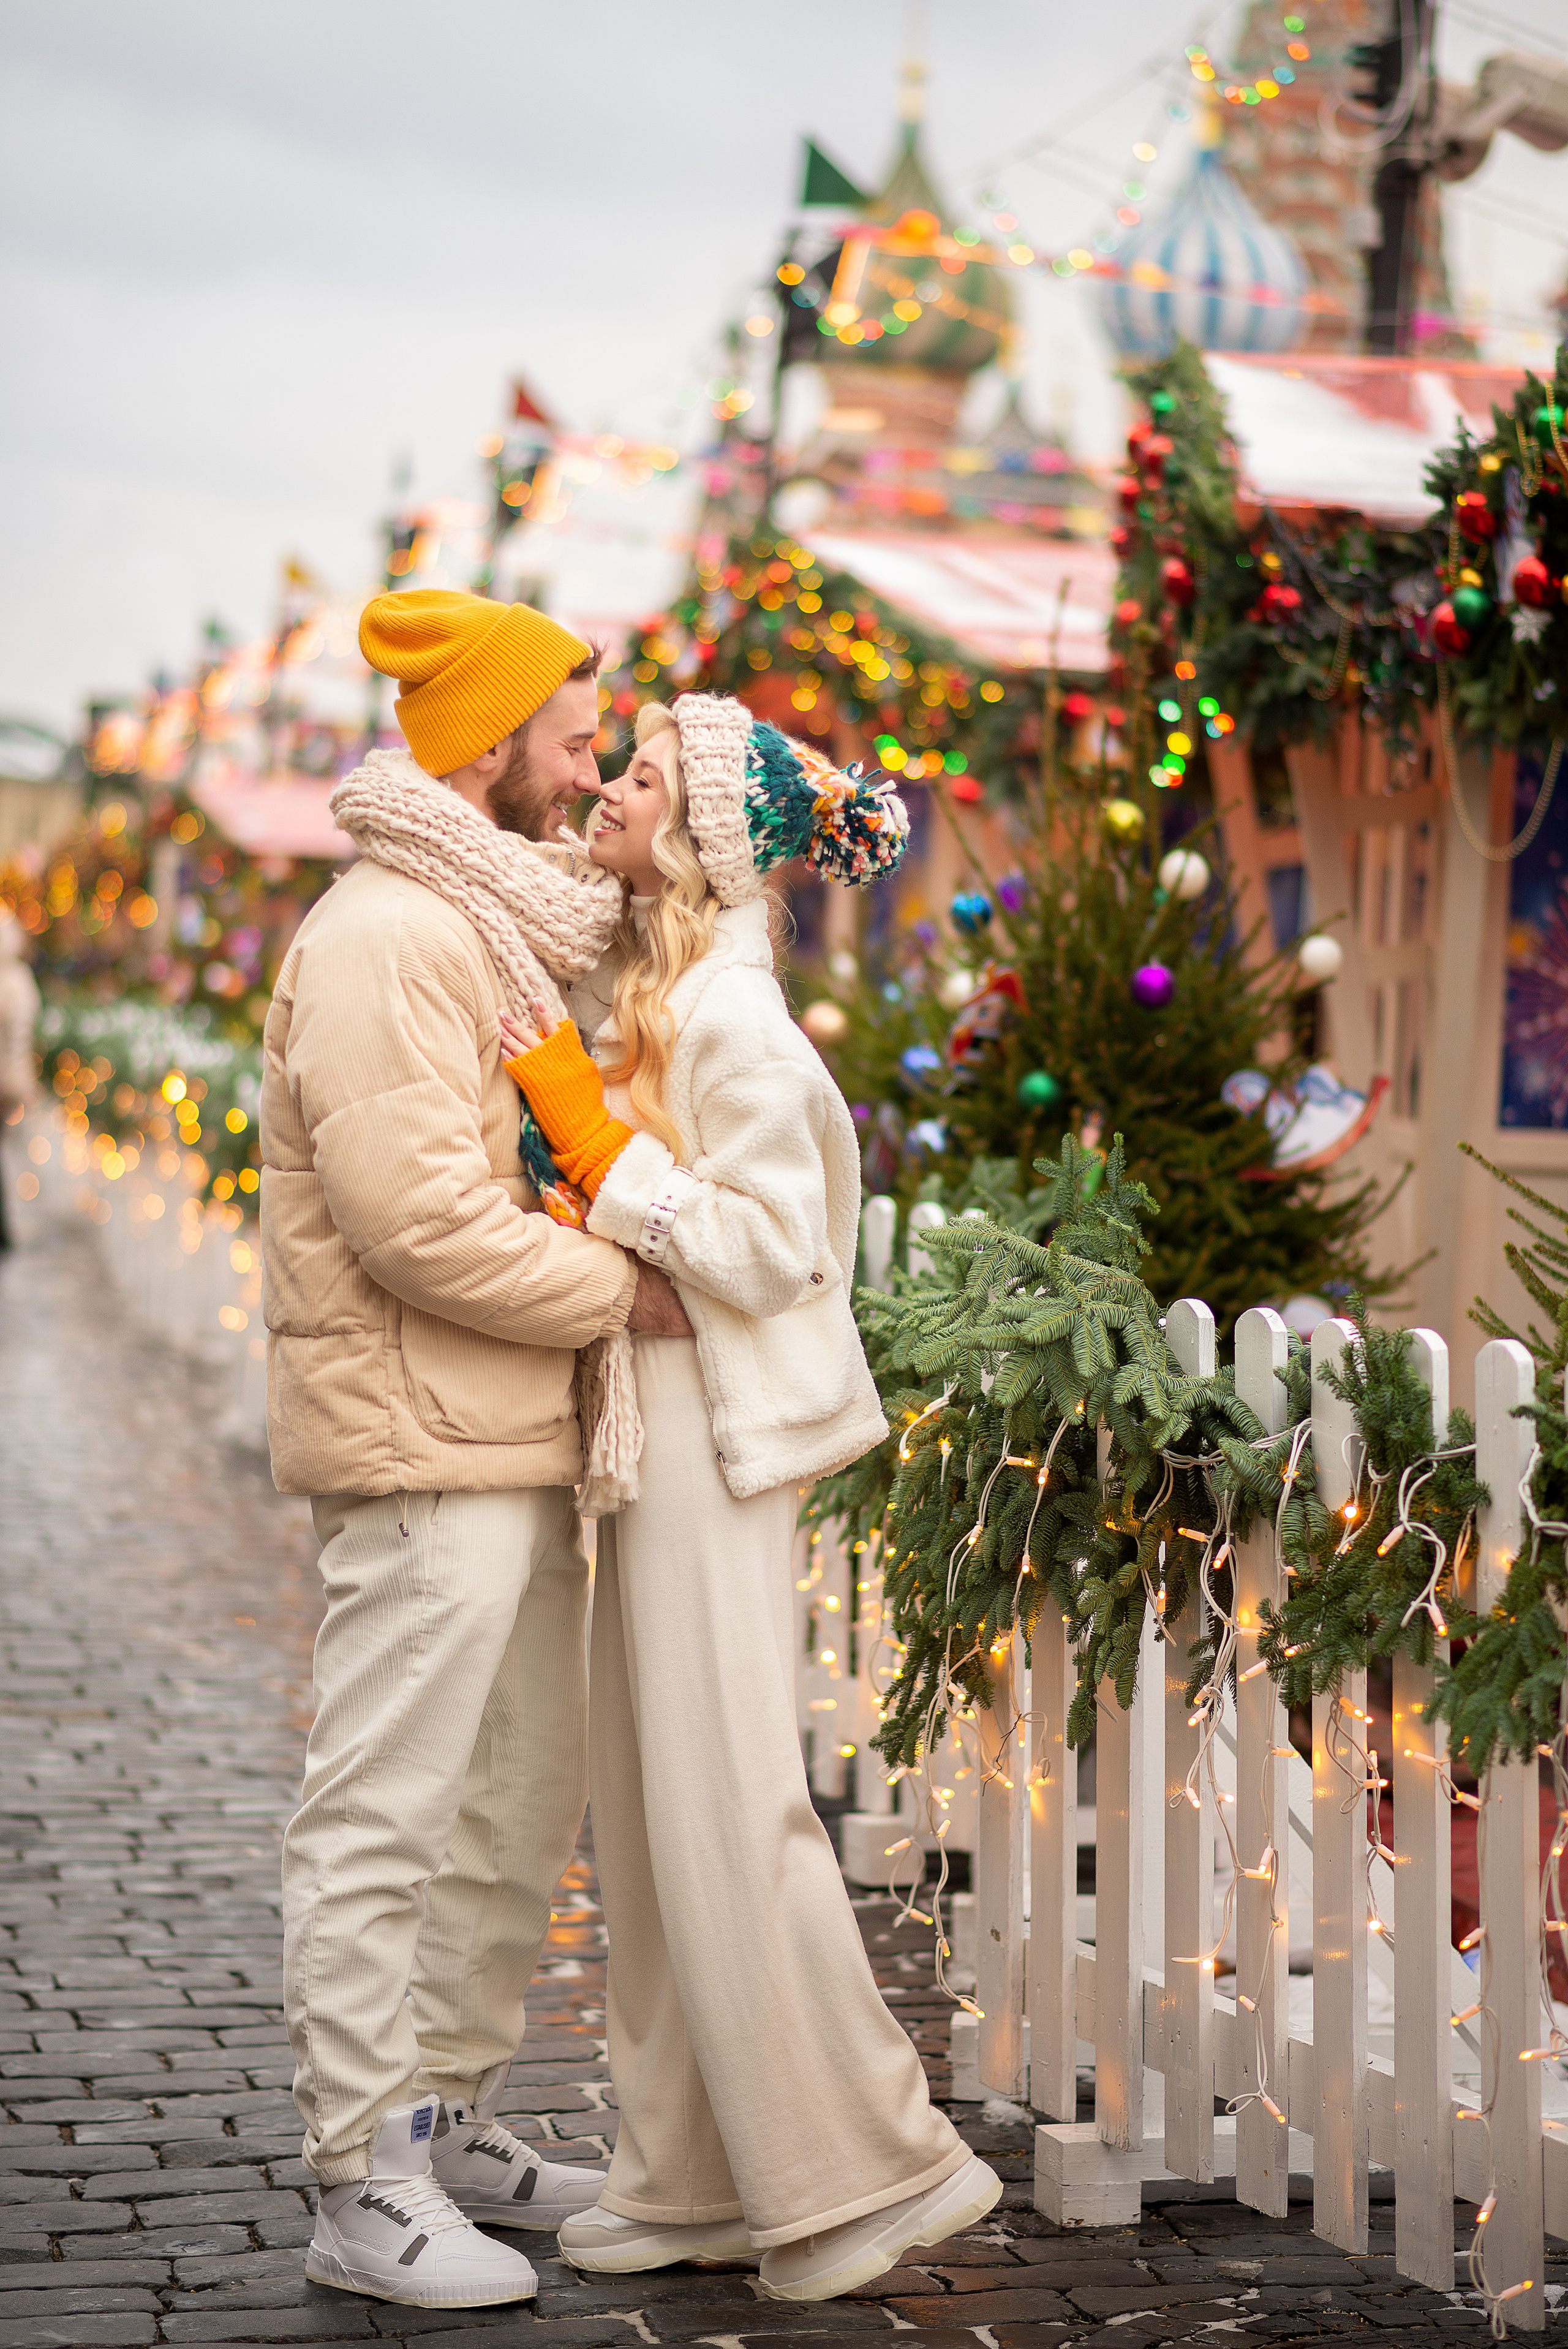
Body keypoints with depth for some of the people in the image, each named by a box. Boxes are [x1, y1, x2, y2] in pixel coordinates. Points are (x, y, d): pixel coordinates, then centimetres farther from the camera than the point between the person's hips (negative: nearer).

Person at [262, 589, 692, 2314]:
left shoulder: (499, 933, 20)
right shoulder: (384, 938, -14)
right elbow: (417, 1215, -22)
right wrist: (623, 1293, -13)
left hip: (518, 1450, 11)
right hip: (422, 1455, -11)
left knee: (520, 1805, 16)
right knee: (385, 1818, -5)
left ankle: (452, 2126, 27)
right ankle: (364, 2188, 1)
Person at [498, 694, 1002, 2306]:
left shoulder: (729, 1015, -15)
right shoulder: (630, 991, 12)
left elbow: (764, 1250, -19)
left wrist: (592, 1142, -18)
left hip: (716, 1429, -9)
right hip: (645, 1424, 9)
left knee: (727, 1809, -6)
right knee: (653, 1810, 11)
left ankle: (874, 2166, 4)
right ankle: (701, 2178, 19)